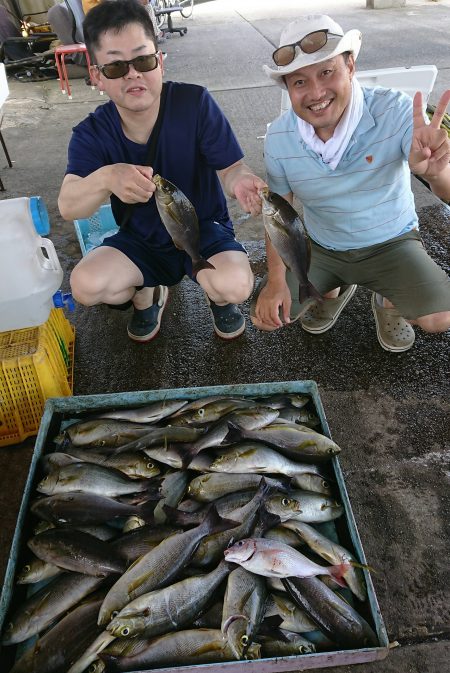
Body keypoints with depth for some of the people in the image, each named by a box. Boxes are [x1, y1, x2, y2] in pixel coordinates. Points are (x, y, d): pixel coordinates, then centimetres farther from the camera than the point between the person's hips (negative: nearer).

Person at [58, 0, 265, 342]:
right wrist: (106, 178, -47)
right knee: (85, 285, -23)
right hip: (140, 241, 3)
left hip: (204, 229, -2)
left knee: (236, 285, -33)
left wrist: (240, 181, -42)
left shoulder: (195, 102, -17)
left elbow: (230, 167, -15)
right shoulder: (91, 134, -11)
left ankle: (218, 297, 9)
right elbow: (68, 207, -24)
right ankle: (145, 294, 13)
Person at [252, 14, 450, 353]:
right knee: (267, 314, -8)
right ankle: (333, 290, 23)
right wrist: (276, 280, -14)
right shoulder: (278, 138, -15)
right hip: (320, 247, 3)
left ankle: (388, 302, 15)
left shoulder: (397, 111, -23)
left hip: (390, 243, -2)